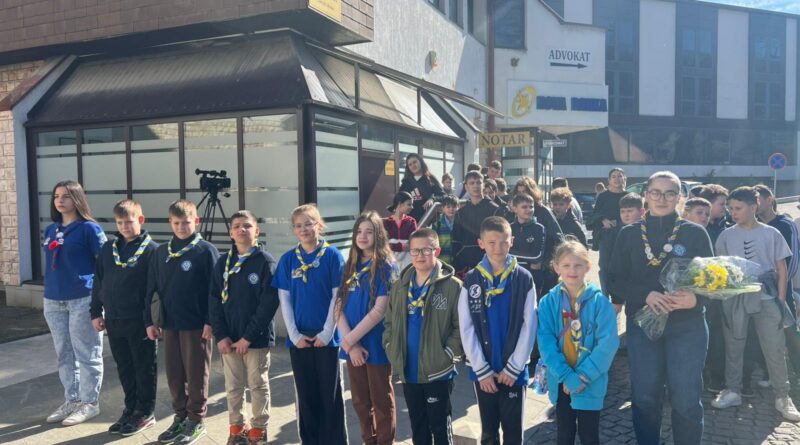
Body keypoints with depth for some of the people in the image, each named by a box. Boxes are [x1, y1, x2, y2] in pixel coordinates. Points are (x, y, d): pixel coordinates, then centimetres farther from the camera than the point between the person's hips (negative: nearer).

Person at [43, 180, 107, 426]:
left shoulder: (89, 228, -7)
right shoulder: (51, 230, 13)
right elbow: (50, 263, 21)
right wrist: (49, 291, 17)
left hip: (83, 300, -7)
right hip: (53, 302, 7)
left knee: (87, 355, 2)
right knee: (64, 355, 14)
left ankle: (90, 403, 14)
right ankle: (72, 400, 26)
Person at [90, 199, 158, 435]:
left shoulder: (151, 249, -9)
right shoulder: (108, 248, 8)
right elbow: (98, 282, 14)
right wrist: (96, 312, 10)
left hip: (140, 321, -5)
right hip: (113, 320, 6)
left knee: (144, 368, 6)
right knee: (124, 368, 15)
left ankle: (145, 412, 18)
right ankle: (131, 408, 29)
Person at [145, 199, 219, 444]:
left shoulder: (206, 250, -8)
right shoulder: (161, 252, 7)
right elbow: (152, 289, 10)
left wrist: (211, 321, -13)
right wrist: (150, 321, 7)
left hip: (197, 325, -5)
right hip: (169, 324, 5)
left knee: (196, 374, 5)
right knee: (174, 374, 13)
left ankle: (196, 420, 18)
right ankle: (180, 416, 28)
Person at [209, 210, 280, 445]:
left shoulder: (266, 261, -8)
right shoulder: (223, 262, 6)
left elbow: (269, 303, -13)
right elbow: (214, 301, 4)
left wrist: (248, 336, -15)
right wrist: (220, 335, -6)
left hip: (257, 338, -4)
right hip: (228, 339, 4)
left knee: (258, 386, 8)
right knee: (233, 387, 13)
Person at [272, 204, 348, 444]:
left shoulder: (332, 255, -5)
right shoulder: (288, 259, 3)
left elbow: (337, 297, -7)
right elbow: (284, 299, 2)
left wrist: (327, 333, -11)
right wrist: (294, 334, -6)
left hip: (326, 337, -2)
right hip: (299, 338, 3)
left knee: (331, 395, 6)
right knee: (306, 395, 12)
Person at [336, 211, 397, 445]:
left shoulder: (386, 265, -9)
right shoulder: (350, 265, 8)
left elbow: (380, 310, -16)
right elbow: (339, 307, 2)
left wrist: (349, 339, -14)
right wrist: (350, 343, -11)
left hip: (376, 345, -5)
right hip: (353, 345, 5)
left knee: (381, 402, 8)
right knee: (360, 401, 16)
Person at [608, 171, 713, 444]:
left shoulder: (695, 233, 1)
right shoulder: (629, 234, 4)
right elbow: (615, 280, 1)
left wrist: (696, 299, -20)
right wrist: (646, 295, -17)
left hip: (688, 326, -1)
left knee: (686, 401, 1)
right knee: (644, 398, 8)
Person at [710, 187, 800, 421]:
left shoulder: (771, 234, -1)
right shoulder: (726, 235, 1)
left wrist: (780, 300, -2)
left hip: (766, 297, -1)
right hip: (734, 298, 1)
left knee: (775, 348, 2)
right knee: (733, 346, 8)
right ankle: (733, 391, 21)